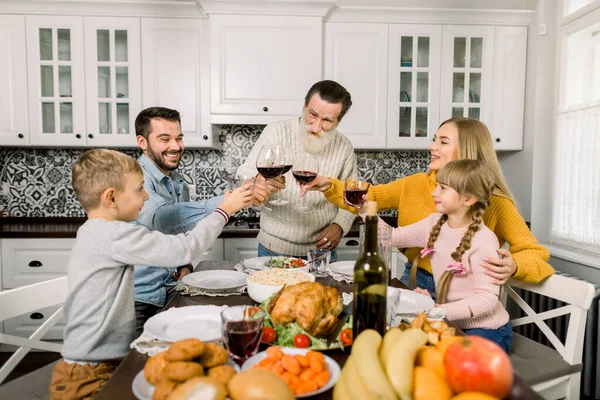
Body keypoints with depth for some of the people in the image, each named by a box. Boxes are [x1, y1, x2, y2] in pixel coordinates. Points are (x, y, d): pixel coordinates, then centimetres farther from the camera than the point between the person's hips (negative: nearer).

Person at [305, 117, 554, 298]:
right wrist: (329, 185, -10)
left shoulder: (495, 202, -9)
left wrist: (513, 266, -27)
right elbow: (367, 197, 5)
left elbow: (535, 252, -5)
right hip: (414, 283, 4)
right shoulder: (418, 184, 1)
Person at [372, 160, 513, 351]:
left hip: (487, 331, -6)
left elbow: (487, 298, -24)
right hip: (452, 324, 6)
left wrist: (439, 311, -32)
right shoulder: (434, 224, -2)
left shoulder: (483, 240, -22)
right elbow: (392, 236, 4)